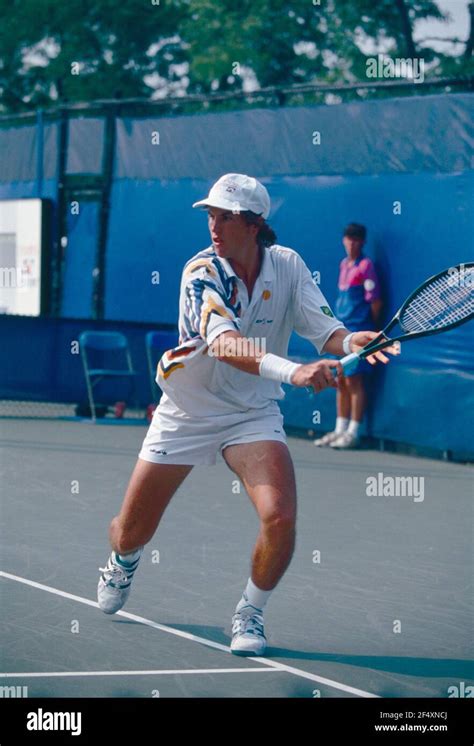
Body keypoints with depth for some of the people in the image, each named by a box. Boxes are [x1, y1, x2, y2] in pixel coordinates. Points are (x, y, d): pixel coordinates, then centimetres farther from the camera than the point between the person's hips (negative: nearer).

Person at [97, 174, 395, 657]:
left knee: (280, 518, -23)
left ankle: (249, 615, 4)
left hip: (253, 414, 2)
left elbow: (323, 329, -10)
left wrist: (350, 341, -34)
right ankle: (122, 562, 47)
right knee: (131, 533, 7)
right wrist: (292, 371, -51)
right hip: (186, 412, -1)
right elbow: (224, 344, -37)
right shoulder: (202, 272, -21)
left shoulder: (288, 265, -9)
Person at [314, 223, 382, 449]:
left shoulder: (365, 266, -9)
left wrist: (370, 327, -3)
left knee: (354, 381, -6)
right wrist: (340, 325, 16)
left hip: (359, 331, -8)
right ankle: (340, 429, 18)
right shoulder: (344, 264, 14)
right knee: (342, 382, 11)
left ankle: (353, 433, -3)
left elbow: (375, 300, -9)